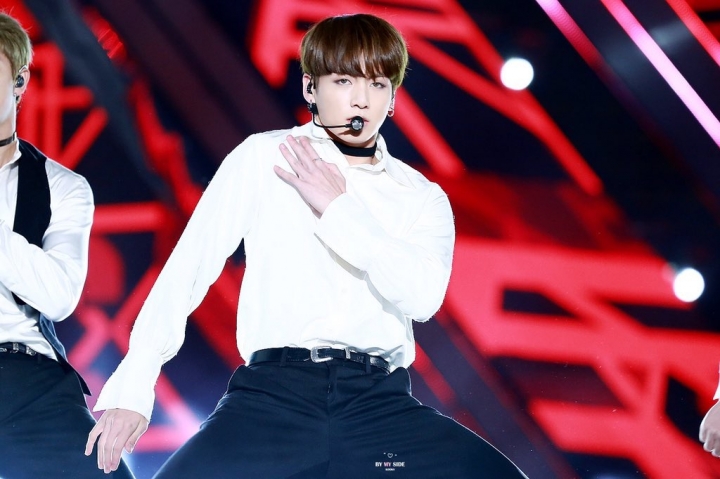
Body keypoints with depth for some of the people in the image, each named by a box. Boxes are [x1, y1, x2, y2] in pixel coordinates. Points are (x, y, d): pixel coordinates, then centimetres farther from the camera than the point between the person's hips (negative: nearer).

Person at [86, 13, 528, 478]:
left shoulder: (423, 198, 15)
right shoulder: (262, 157, 11)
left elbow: (423, 296, -4)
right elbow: (190, 267, 7)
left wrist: (338, 209, -2)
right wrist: (132, 386, 0)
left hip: (379, 400, 1)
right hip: (274, 392, -1)